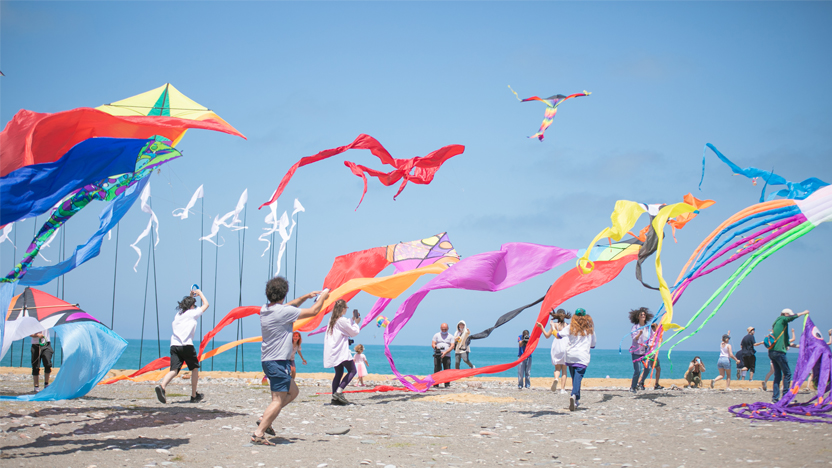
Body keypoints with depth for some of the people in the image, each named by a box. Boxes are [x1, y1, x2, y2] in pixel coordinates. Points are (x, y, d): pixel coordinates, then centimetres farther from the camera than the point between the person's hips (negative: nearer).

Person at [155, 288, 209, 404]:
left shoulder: (178, 314, 23)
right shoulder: (192, 313, 6)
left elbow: (185, 306, 48)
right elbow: (206, 304, 20)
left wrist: (191, 296, 47)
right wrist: (200, 293, 31)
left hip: (174, 345, 5)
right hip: (186, 345, -5)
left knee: (174, 369, -6)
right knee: (195, 368, 13)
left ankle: (162, 386, -34)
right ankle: (194, 395, 17)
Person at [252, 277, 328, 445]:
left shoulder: (265, 310, 8)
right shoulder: (283, 311, -17)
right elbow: (313, 311, -9)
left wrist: (306, 296, 27)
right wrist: (322, 297, 9)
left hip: (268, 360, 10)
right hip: (278, 362, -10)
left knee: (292, 392, 21)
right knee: (278, 400, -8)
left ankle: (265, 419, 15)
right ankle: (258, 434, -13)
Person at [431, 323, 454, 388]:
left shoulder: (451, 336, 12)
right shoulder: (436, 335, 13)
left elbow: (452, 346, 1)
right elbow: (433, 344, 5)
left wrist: (445, 352, -14)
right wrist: (436, 348, -18)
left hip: (447, 356, 1)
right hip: (437, 356, -1)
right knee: (436, 370, -6)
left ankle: (447, 384, 3)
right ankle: (435, 384, -4)